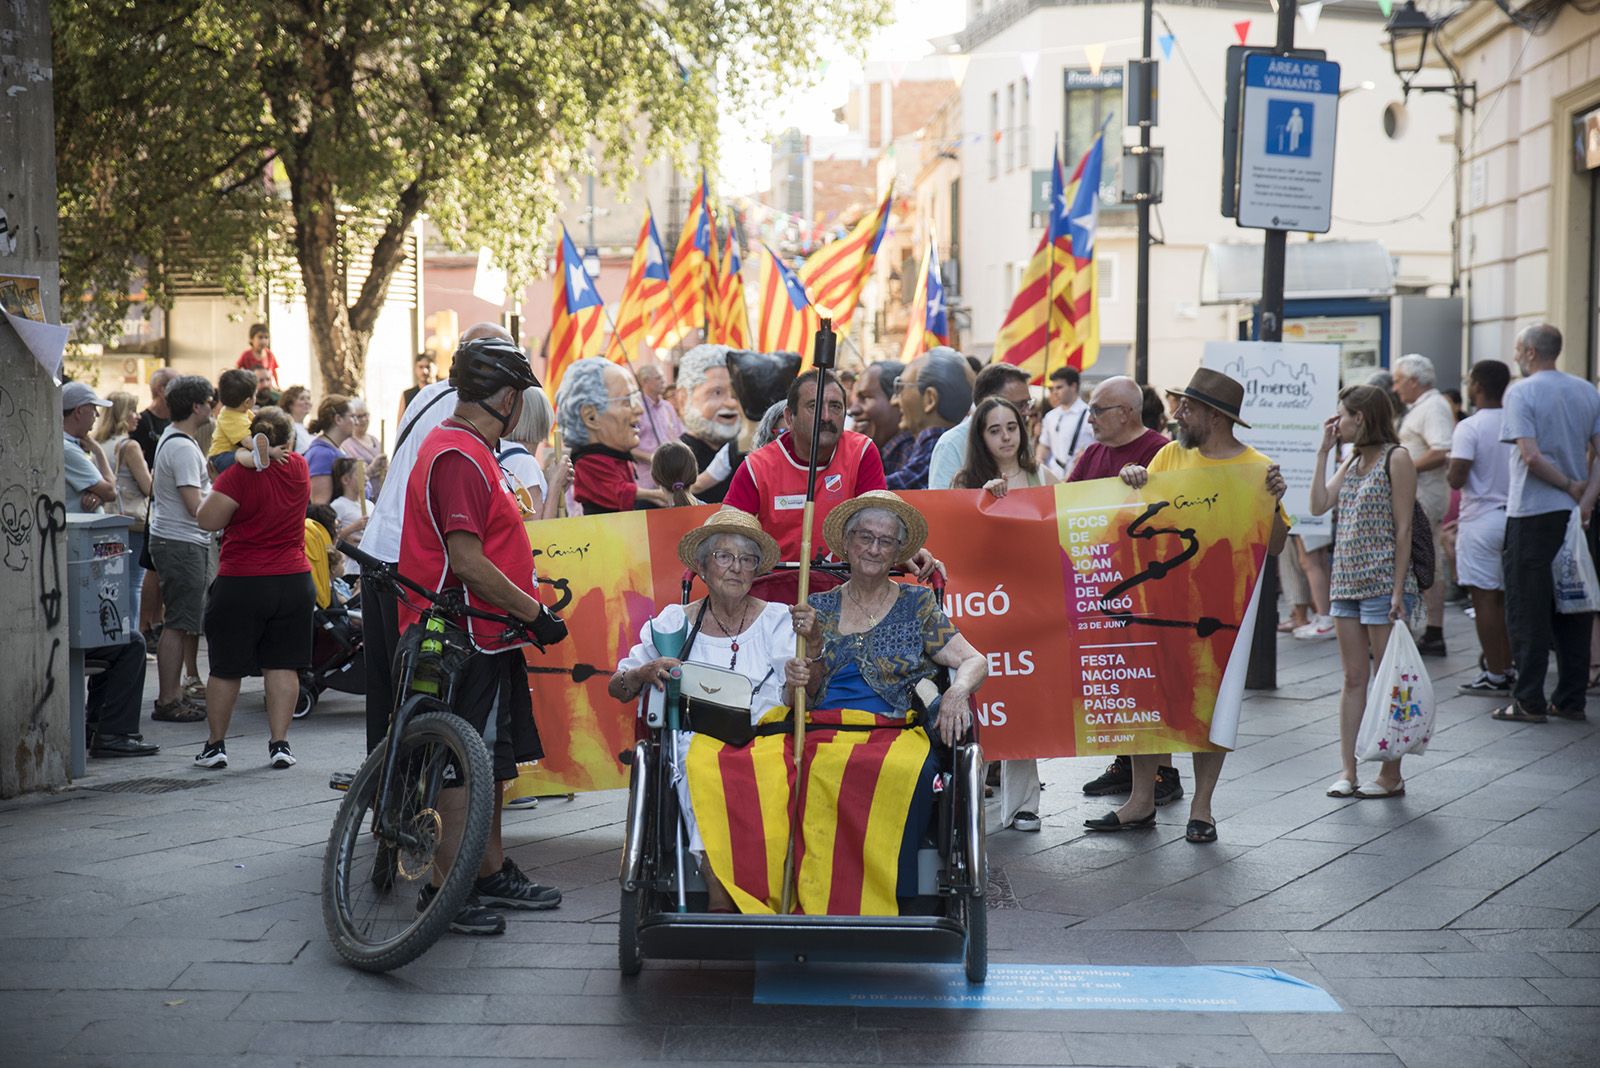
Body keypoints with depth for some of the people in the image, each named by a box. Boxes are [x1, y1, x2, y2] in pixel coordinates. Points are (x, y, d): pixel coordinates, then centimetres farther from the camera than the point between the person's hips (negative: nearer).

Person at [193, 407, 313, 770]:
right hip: (293, 581, 4)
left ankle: (215, 743, 14)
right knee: (282, 664, 8)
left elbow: (207, 519, -14)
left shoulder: (239, 474, -15)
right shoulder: (299, 468, 1)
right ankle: (279, 743, 5)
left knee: (225, 667, 7)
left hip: (241, 584, -4)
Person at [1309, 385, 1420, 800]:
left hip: (1383, 584, -8)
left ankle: (1391, 774, 5)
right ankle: (1348, 770, 10)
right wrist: (1323, 452, 5)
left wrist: (1398, 592, -15)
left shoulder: (1396, 458, -8)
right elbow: (1319, 505, 6)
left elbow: (1403, 528, -11)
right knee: (1354, 680, 8)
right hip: (1347, 582, 8)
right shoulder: (1353, 461, 15)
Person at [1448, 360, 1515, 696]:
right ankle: (1508, 669, 17)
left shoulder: (1469, 428, -13)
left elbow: (1456, 479, -19)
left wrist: (1448, 472, 2)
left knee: (1485, 598, -3)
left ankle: (1495, 675, -2)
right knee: (1507, 598, 13)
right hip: (1514, 516, 6)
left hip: (1481, 520, -6)